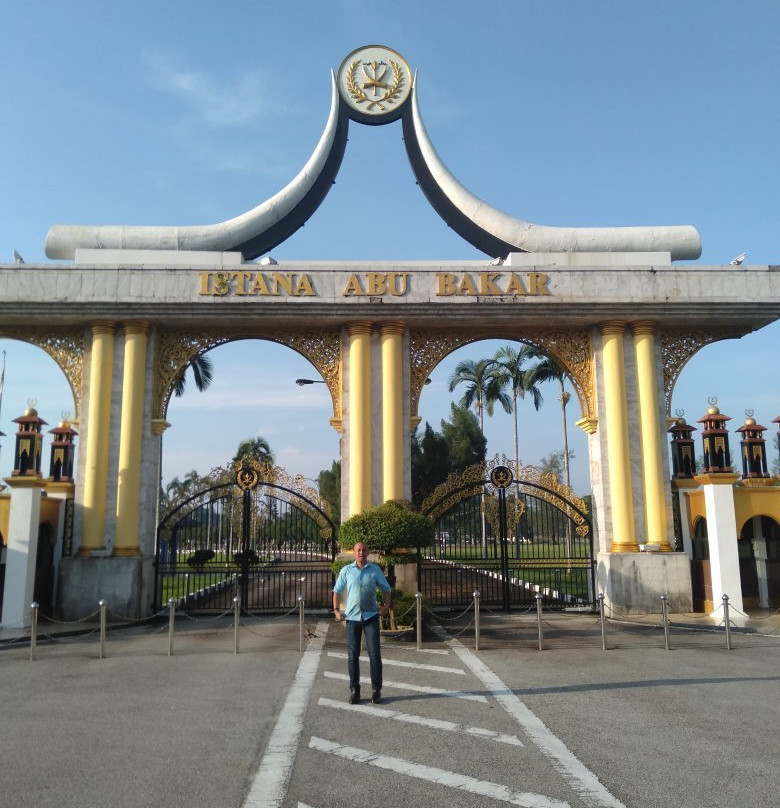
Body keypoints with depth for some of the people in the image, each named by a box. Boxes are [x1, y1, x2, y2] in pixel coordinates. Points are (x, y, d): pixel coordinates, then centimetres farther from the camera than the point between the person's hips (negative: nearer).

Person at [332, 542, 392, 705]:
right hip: (352, 617, 1)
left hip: (371, 616, 0)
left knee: (374, 654, -2)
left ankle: (376, 690, 7)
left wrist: (386, 605, -6)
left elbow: (386, 589, 9)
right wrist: (336, 609, -1)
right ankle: (354, 690, 13)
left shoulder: (375, 569, 2)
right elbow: (337, 591, 10)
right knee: (352, 656, 4)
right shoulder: (346, 571, 3)